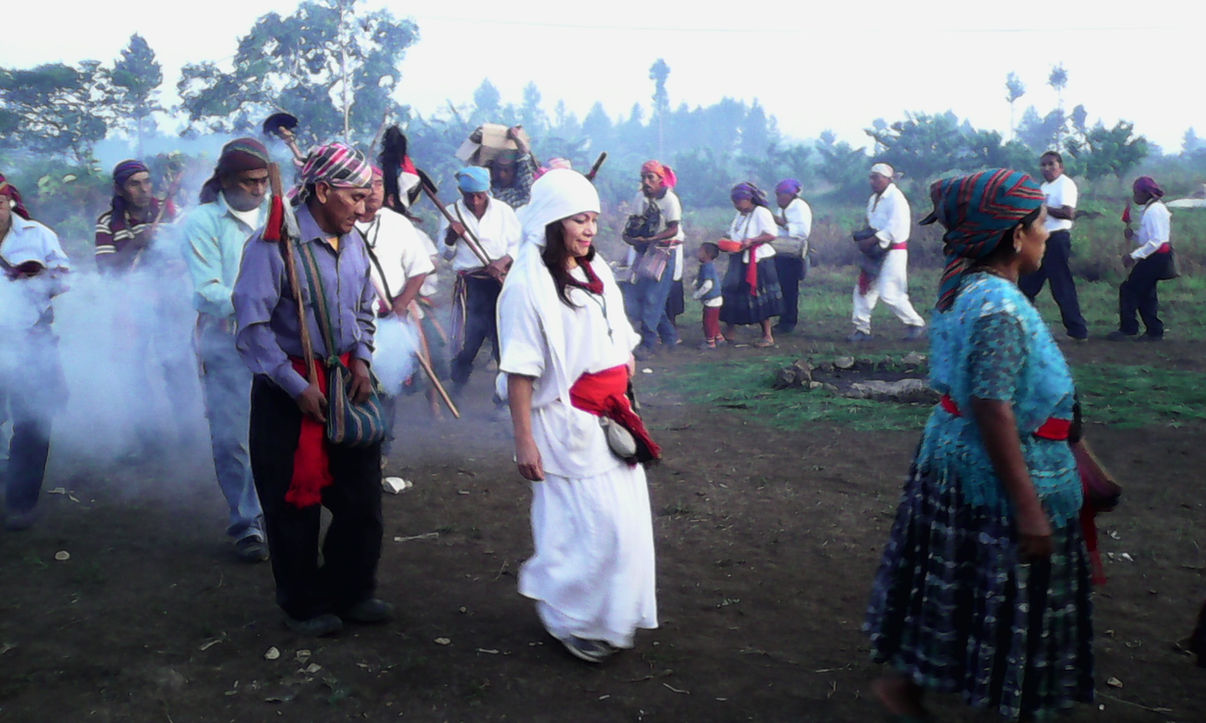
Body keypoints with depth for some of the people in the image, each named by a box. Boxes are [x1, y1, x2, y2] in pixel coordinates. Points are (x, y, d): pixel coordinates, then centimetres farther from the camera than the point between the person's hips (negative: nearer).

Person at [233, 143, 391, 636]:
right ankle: (303, 605, 24)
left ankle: (350, 591, 30)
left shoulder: (354, 243, 6)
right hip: (289, 391, -6)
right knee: (295, 504, 6)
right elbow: (253, 326, -18)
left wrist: (360, 357, 0)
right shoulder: (274, 242, -15)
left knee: (361, 496, 10)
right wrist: (298, 388, -18)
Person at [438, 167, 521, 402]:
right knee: (467, 342, -1)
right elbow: (445, 254, 11)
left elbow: (518, 243, 7)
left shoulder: (503, 210, 6)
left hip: (501, 282, 0)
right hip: (469, 285, 0)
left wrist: (504, 260, -13)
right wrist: (451, 237, -10)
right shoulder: (452, 213, 6)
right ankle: (456, 393, 19)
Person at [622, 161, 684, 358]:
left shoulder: (670, 199, -10)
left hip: (665, 251, -7)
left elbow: (673, 229, -16)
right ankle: (669, 336, 19)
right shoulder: (639, 198, 8)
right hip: (644, 252, 7)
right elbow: (632, 227, 11)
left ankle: (648, 344, -4)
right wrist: (630, 237, -12)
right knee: (636, 296, 5)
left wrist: (648, 239, -26)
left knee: (653, 297, -11)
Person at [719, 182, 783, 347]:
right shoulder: (739, 216, 17)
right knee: (730, 295, 5)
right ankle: (728, 333, 13)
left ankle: (768, 336, 3)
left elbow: (771, 234, -18)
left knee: (759, 299, -4)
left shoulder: (761, 212, -9)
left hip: (758, 261, -8)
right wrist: (727, 243, 4)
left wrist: (751, 241, -26)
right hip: (739, 261, 8)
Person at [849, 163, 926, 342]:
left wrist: (872, 240, -23)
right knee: (863, 289, 5)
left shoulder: (895, 198, -14)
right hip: (877, 252, 9)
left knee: (889, 293, -11)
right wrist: (864, 237, -3)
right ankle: (862, 329, 12)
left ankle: (916, 324, 6)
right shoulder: (874, 199, 14)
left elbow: (895, 228, -22)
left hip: (893, 252, -9)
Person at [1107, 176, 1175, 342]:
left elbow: (1157, 241, -24)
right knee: (1145, 293, 13)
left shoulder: (1153, 210, -16)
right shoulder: (1155, 208, 16)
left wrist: (1134, 255, -24)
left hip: (1155, 258, -10)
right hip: (1157, 258, 10)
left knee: (1128, 289, -8)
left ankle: (1127, 329, -5)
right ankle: (1154, 331, 16)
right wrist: (1133, 236, 3)